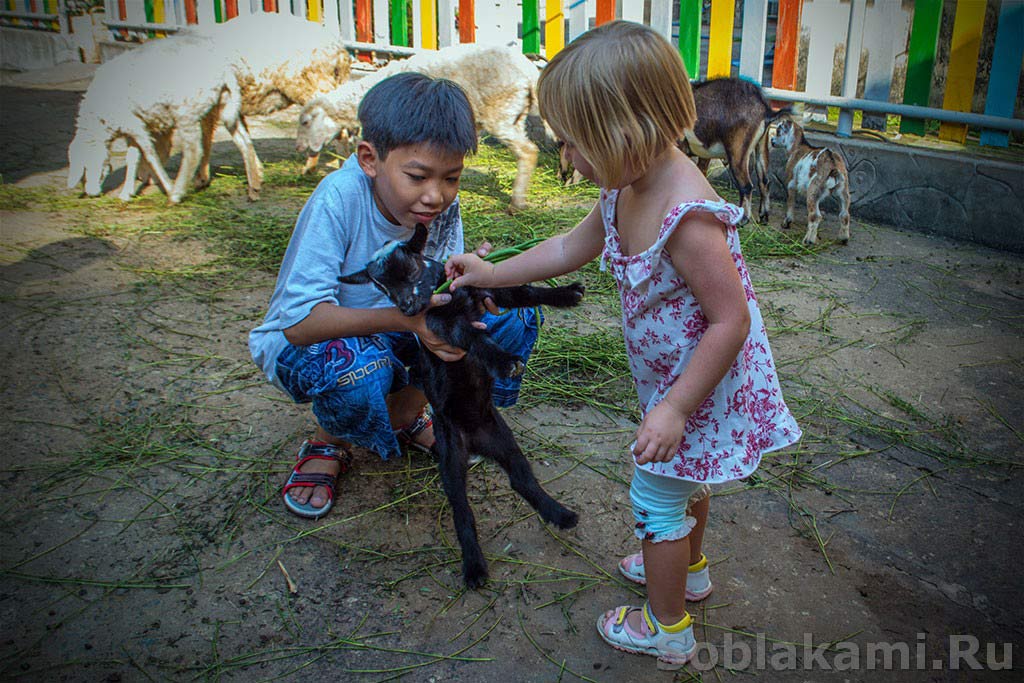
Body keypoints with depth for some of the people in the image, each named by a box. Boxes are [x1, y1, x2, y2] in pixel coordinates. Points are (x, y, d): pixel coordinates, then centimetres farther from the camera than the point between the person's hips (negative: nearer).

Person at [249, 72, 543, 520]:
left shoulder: (443, 205, -14)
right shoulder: (339, 198, -30)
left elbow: (441, 299, -13)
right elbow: (298, 322, -33)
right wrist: (402, 319, -43)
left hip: (392, 332, 5)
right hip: (302, 344, -5)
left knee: (514, 317, -12)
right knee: (360, 366, -41)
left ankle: (404, 414, 7)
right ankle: (332, 441, -3)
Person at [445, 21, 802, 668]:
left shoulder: (687, 219, -35)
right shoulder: (626, 191, -6)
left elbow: (731, 322, -31)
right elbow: (572, 248, 11)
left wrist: (675, 409, -27)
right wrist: (493, 273, 14)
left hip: (704, 384, -9)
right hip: (672, 376, 9)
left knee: (656, 497, 6)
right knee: (685, 479, 29)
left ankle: (667, 628, 28)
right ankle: (689, 568, 56)